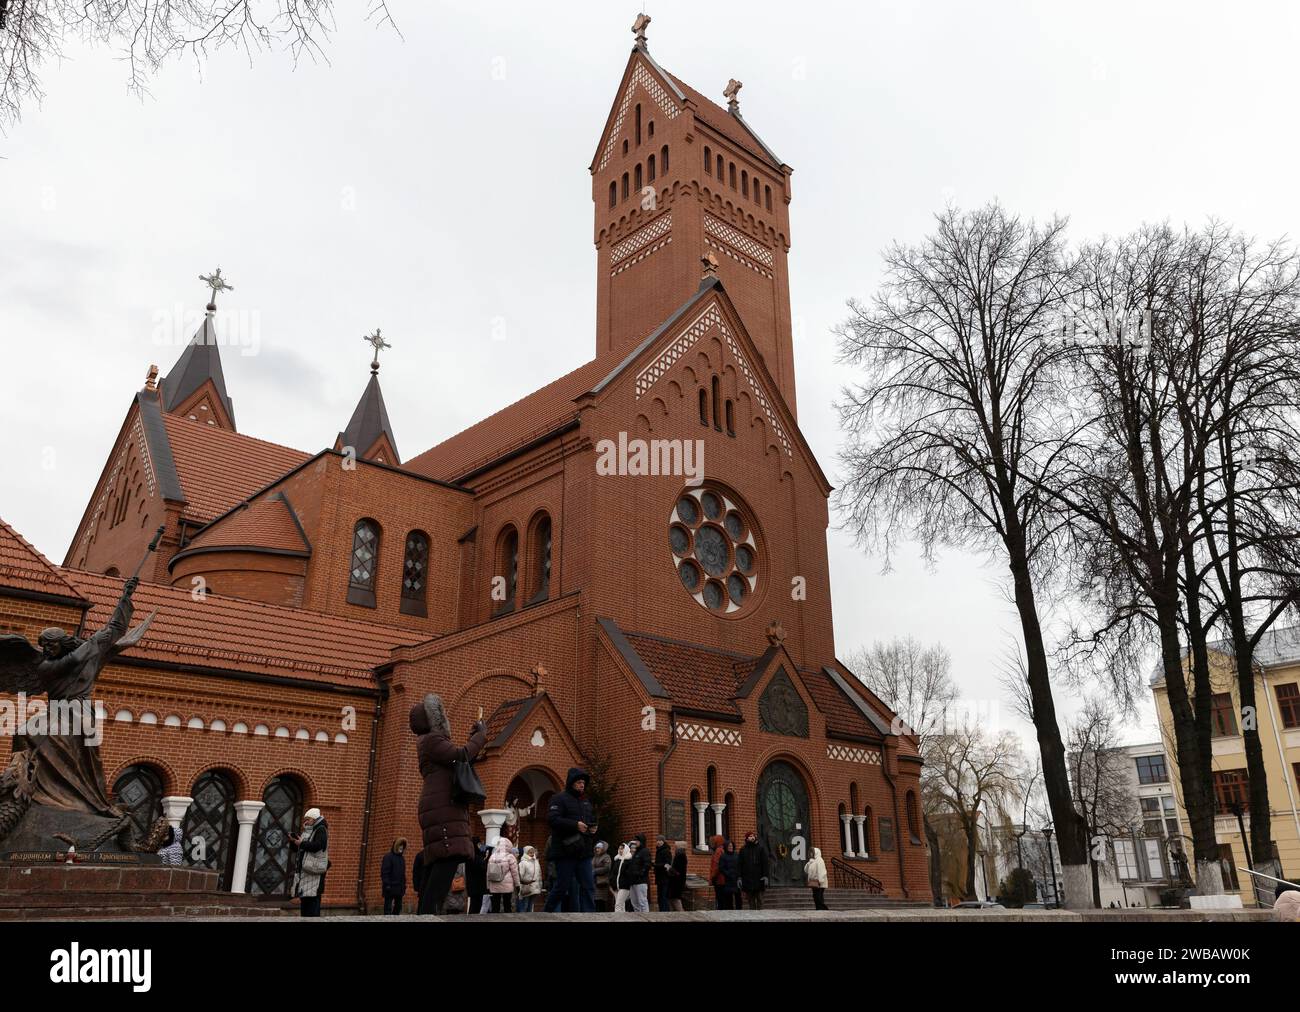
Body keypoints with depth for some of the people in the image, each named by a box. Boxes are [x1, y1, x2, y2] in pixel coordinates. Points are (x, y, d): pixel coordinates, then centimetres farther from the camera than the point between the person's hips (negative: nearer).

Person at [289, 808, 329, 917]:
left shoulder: (321, 830, -4)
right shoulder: (306, 831, 20)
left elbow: (318, 845, -20)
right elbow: (297, 849, 20)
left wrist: (302, 844, -13)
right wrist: (293, 842, 1)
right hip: (304, 870, 9)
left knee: (313, 899, -11)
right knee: (304, 899, 9)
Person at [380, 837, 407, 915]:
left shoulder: (402, 858, 16)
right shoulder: (388, 857, -7)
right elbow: (384, 872, -13)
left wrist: (404, 886, 15)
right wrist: (387, 885, -19)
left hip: (399, 888, 8)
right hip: (391, 888, -8)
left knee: (398, 907, 12)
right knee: (388, 908, -6)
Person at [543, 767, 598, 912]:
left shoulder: (586, 802, 21)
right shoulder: (559, 799, -2)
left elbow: (592, 821, 29)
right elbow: (552, 819, -17)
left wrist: (593, 828, 4)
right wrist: (575, 825, -22)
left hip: (584, 852, 7)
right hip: (566, 851, -7)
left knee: (588, 887, 0)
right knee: (563, 887, 0)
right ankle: (547, 913, 19)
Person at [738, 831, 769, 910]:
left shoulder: (761, 848, 3)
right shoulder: (743, 850, 9)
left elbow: (765, 863, -1)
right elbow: (740, 864, 9)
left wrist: (765, 876, -9)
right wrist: (740, 877, 2)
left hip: (759, 878, -2)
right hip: (747, 879, 2)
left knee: (759, 899, 0)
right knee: (750, 900, 6)